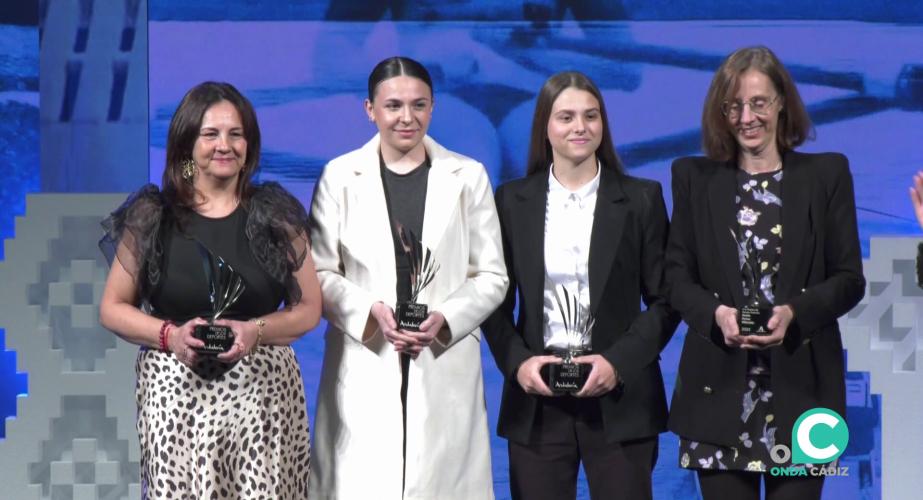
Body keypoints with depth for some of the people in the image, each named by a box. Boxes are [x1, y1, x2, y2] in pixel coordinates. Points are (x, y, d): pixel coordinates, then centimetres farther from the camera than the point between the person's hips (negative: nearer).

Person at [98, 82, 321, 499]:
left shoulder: (275, 215, 6)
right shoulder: (151, 218, 4)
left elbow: (309, 309, 8)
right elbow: (113, 308, 8)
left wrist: (255, 331, -11)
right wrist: (169, 335, -10)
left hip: (263, 394, 0)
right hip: (176, 393, 0)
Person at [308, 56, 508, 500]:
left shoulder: (468, 177, 8)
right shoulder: (340, 176, 5)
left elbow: (492, 276, 7)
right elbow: (320, 272, 4)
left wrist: (445, 319, -10)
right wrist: (372, 312, -12)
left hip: (446, 369, 1)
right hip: (364, 368, -1)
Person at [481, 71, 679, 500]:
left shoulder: (641, 199, 4)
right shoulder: (513, 200, 8)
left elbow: (664, 299, 2)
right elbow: (496, 300, 8)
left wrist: (619, 362, -10)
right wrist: (517, 362, -8)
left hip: (618, 400, -1)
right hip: (536, 400, 1)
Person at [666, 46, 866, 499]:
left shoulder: (827, 174, 7)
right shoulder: (694, 177, 10)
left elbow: (850, 279, 4)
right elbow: (676, 275, 6)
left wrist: (795, 313, -15)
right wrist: (716, 313, -15)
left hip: (800, 383, -1)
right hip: (719, 388, 1)